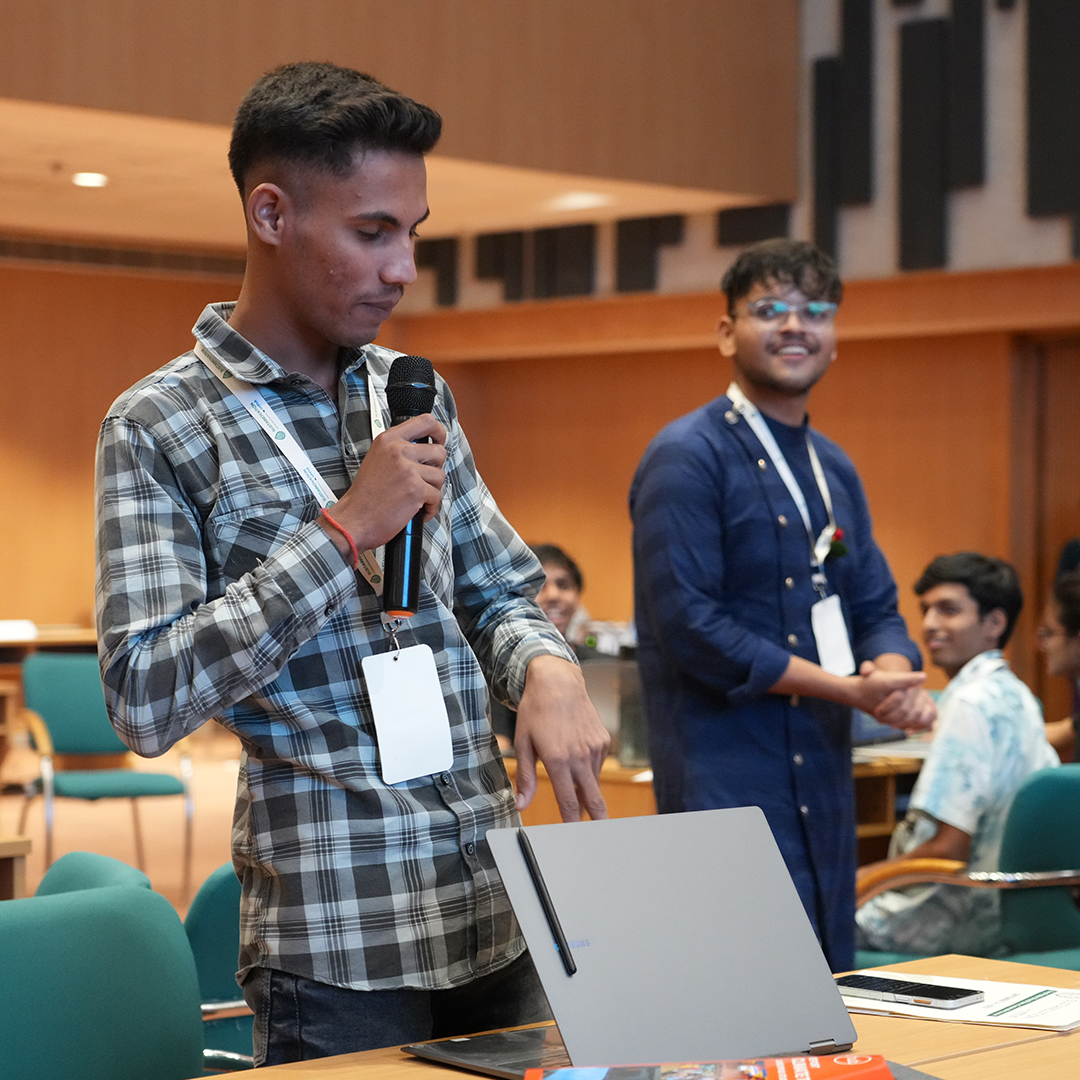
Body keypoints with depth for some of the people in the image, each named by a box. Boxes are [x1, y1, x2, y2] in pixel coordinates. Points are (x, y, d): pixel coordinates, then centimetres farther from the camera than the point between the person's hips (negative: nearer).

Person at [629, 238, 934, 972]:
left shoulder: (834, 469, 15)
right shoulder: (688, 457, -10)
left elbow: (875, 606, 16)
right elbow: (687, 624, -17)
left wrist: (897, 677, -9)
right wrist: (846, 689, -16)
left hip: (824, 779, 8)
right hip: (727, 782, -8)